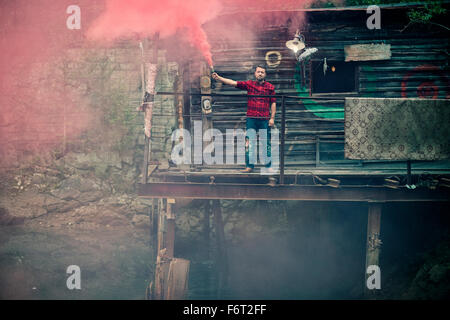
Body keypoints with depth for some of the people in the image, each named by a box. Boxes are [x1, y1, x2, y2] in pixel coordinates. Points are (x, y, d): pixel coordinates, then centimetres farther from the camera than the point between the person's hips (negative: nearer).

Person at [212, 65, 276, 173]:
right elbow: (233, 83, -1)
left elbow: (273, 103, 7)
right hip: (251, 118, 1)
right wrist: (218, 78, -12)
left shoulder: (270, 87, 6)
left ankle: (268, 166, 12)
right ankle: (249, 166, 5)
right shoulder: (249, 84, 6)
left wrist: (272, 118, -1)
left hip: (265, 119, -1)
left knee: (266, 143, 3)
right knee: (249, 143, -1)